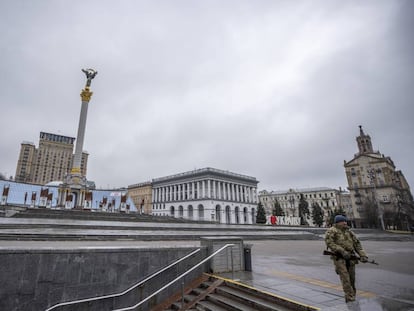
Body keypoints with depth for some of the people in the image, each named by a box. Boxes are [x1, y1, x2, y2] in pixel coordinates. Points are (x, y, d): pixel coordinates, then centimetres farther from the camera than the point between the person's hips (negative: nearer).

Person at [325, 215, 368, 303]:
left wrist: (363, 255, 2)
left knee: (352, 279, 9)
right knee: (345, 279, -12)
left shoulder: (349, 232, 16)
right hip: (339, 258, -6)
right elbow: (329, 242, -15)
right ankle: (350, 299, -7)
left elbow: (357, 244, 15)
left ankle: (350, 298, 24)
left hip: (350, 258, 6)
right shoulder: (332, 231, -4)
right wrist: (342, 251, -21)